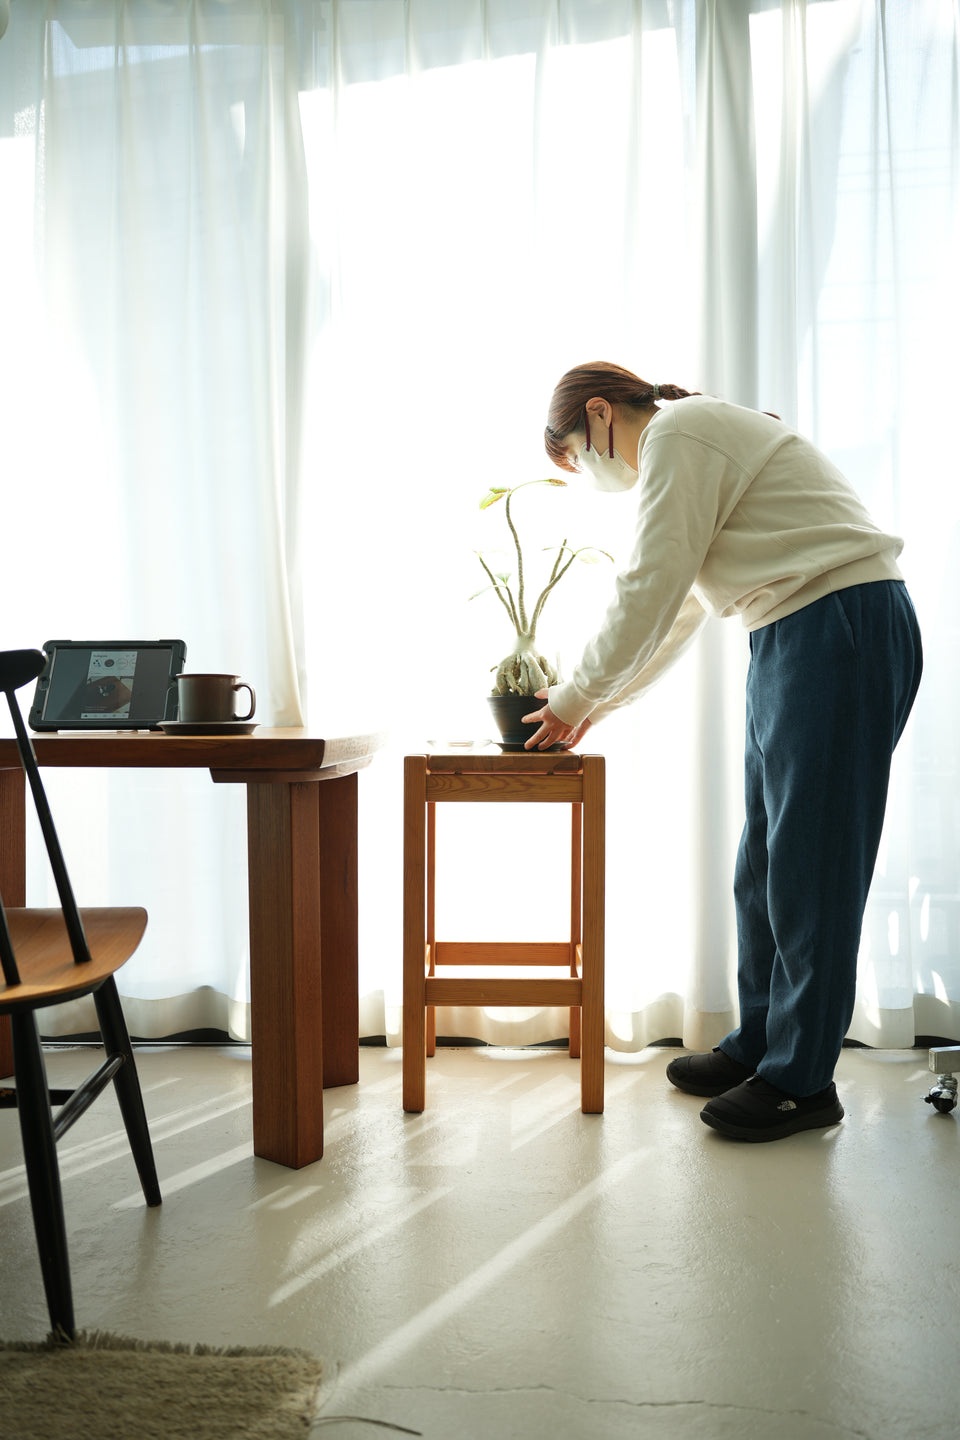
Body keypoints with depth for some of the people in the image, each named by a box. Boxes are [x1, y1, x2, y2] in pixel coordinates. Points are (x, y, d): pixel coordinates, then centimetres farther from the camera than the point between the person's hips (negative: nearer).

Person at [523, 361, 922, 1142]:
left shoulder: (676, 434, -9)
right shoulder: (695, 436, 23)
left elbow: (650, 592, -15)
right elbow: (680, 609, 26)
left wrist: (575, 697, -3)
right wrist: (595, 703, 25)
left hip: (843, 632, -10)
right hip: (795, 639, 10)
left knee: (810, 862, -5)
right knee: (765, 861, 13)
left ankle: (802, 1080, 6)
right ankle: (759, 1044, 25)